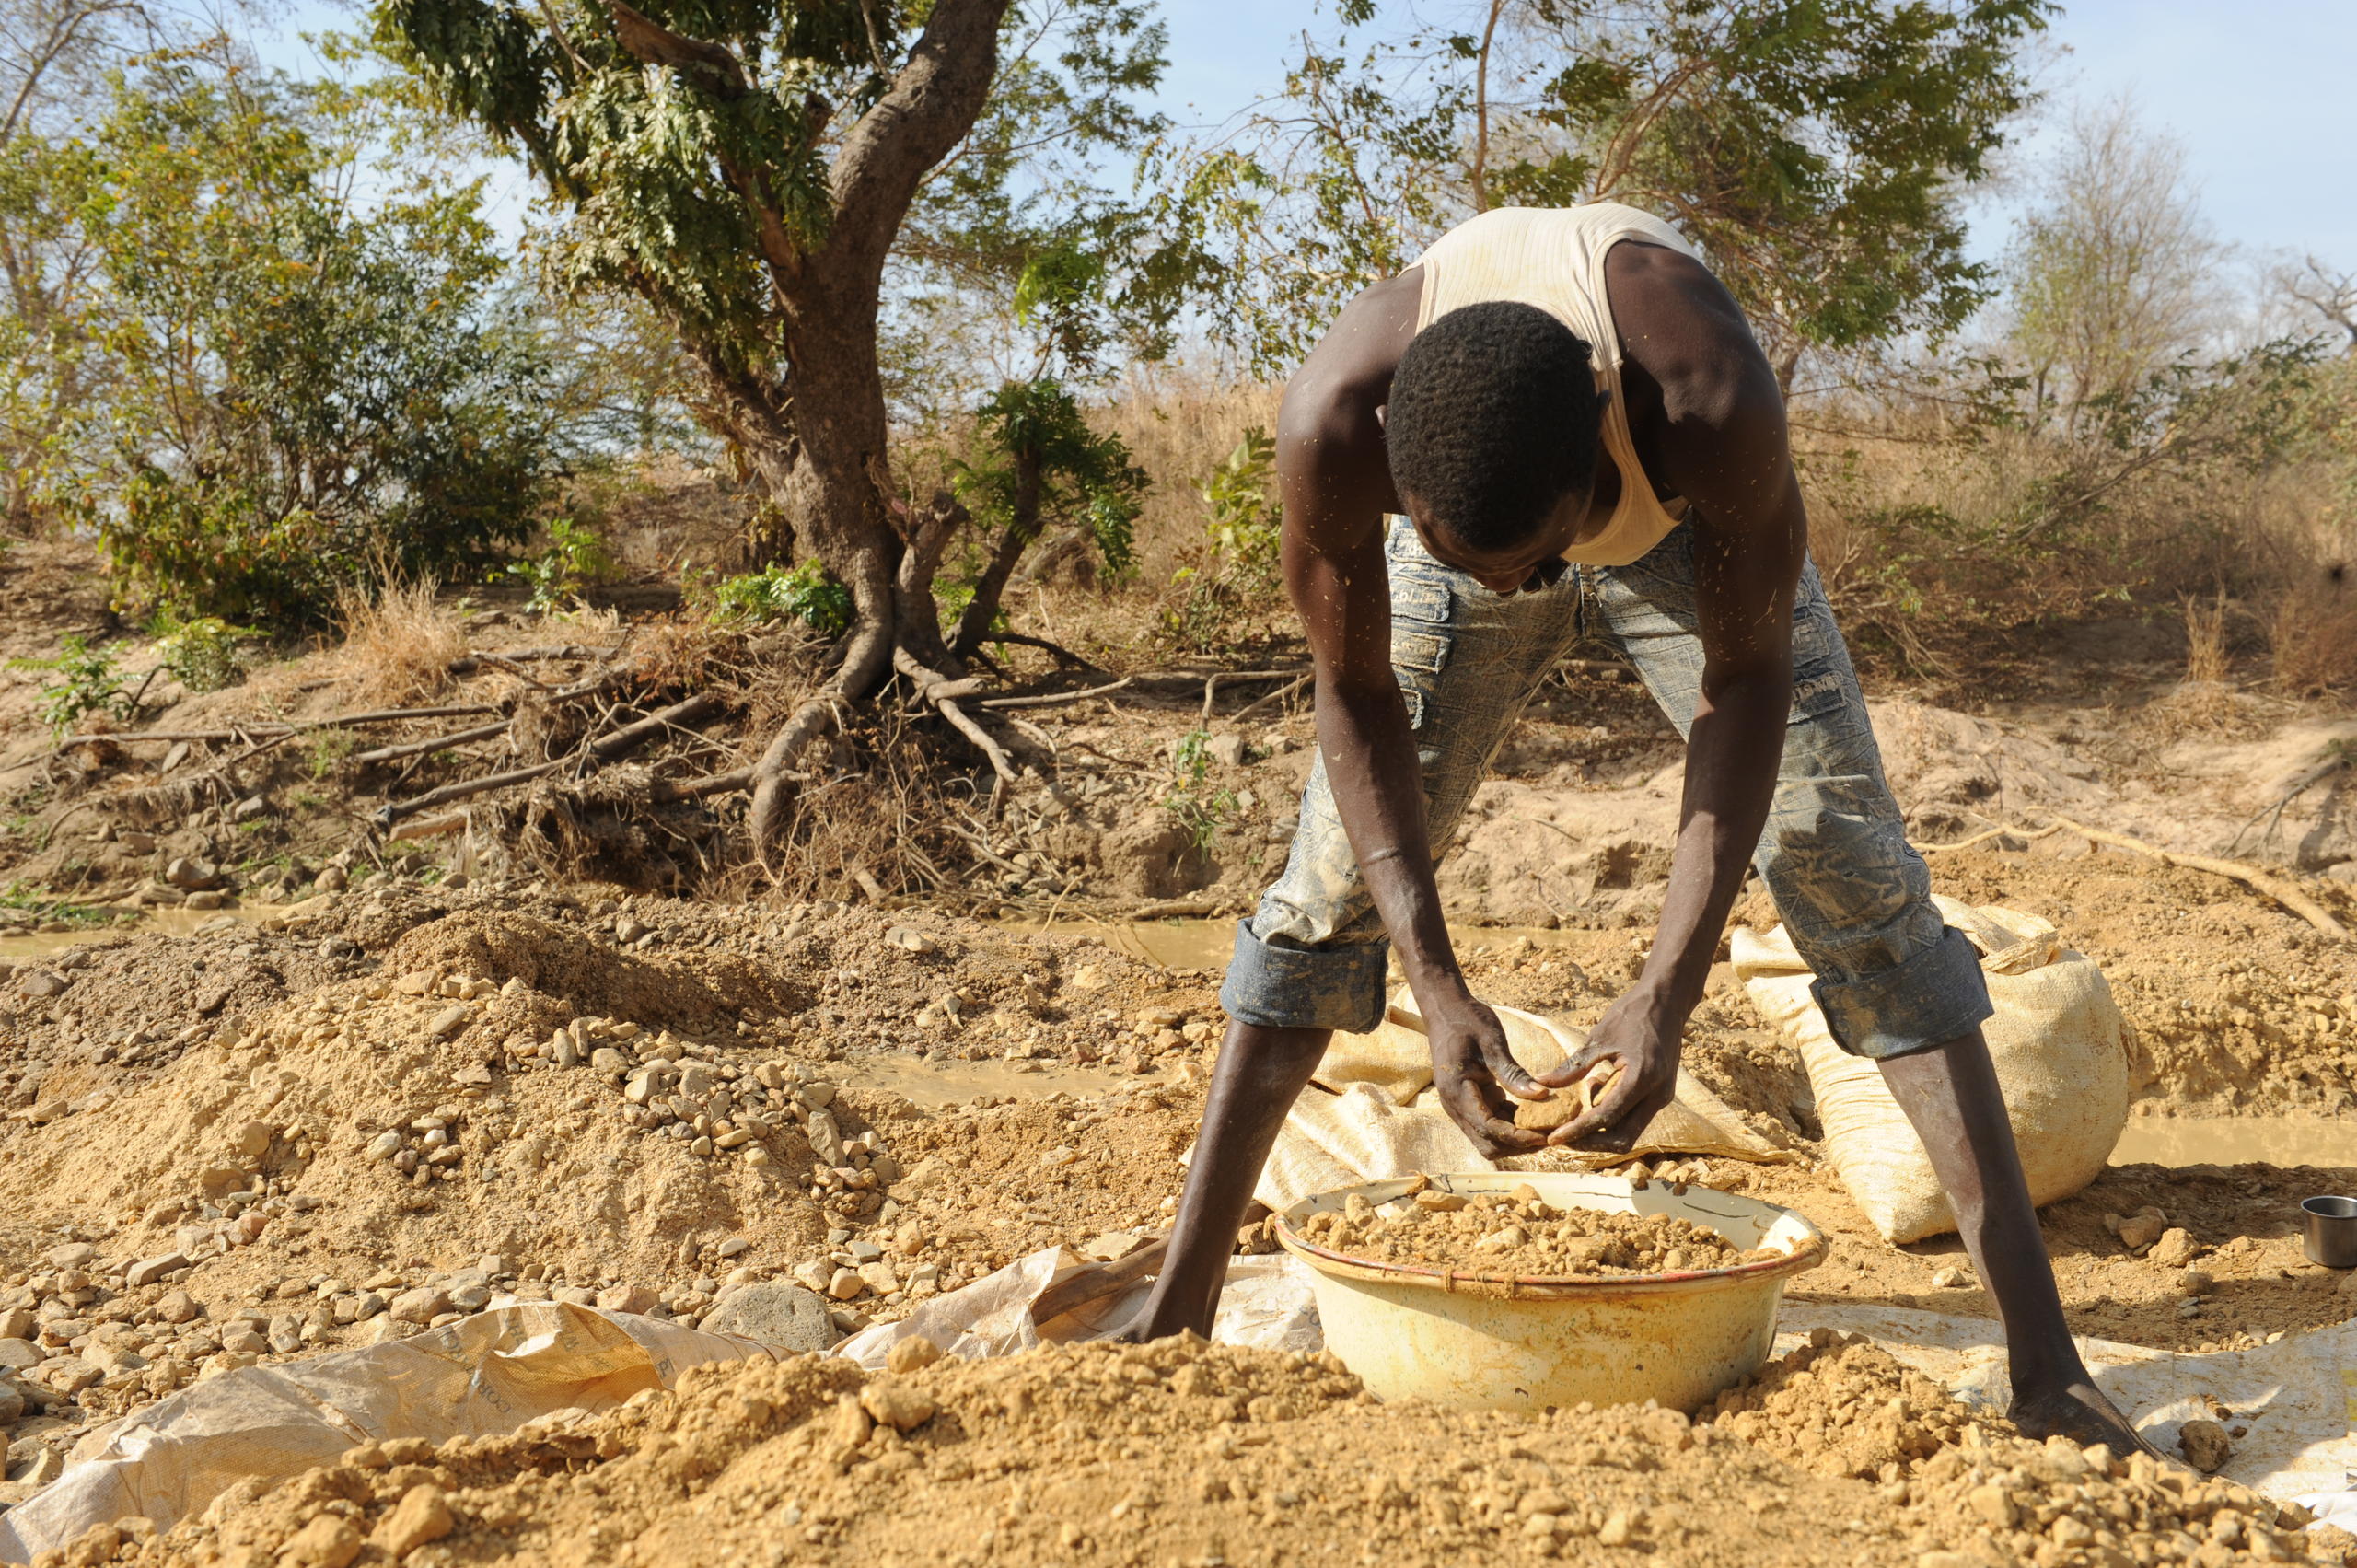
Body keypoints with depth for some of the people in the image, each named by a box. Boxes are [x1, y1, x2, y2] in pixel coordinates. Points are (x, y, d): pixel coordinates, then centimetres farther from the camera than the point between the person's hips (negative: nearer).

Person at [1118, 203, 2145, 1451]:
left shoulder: (1711, 400, -44)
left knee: (1851, 873, -12)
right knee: (1328, 885, -3)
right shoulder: (1333, 423, -40)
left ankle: (2043, 1361, -7)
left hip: (1681, 522, -1)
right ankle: (1176, 1312, 8)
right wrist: (1437, 990, -31)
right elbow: (1356, 701, -25)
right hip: (1454, 507, 1)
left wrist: (1670, 992, -36)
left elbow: (1746, 677, -29)